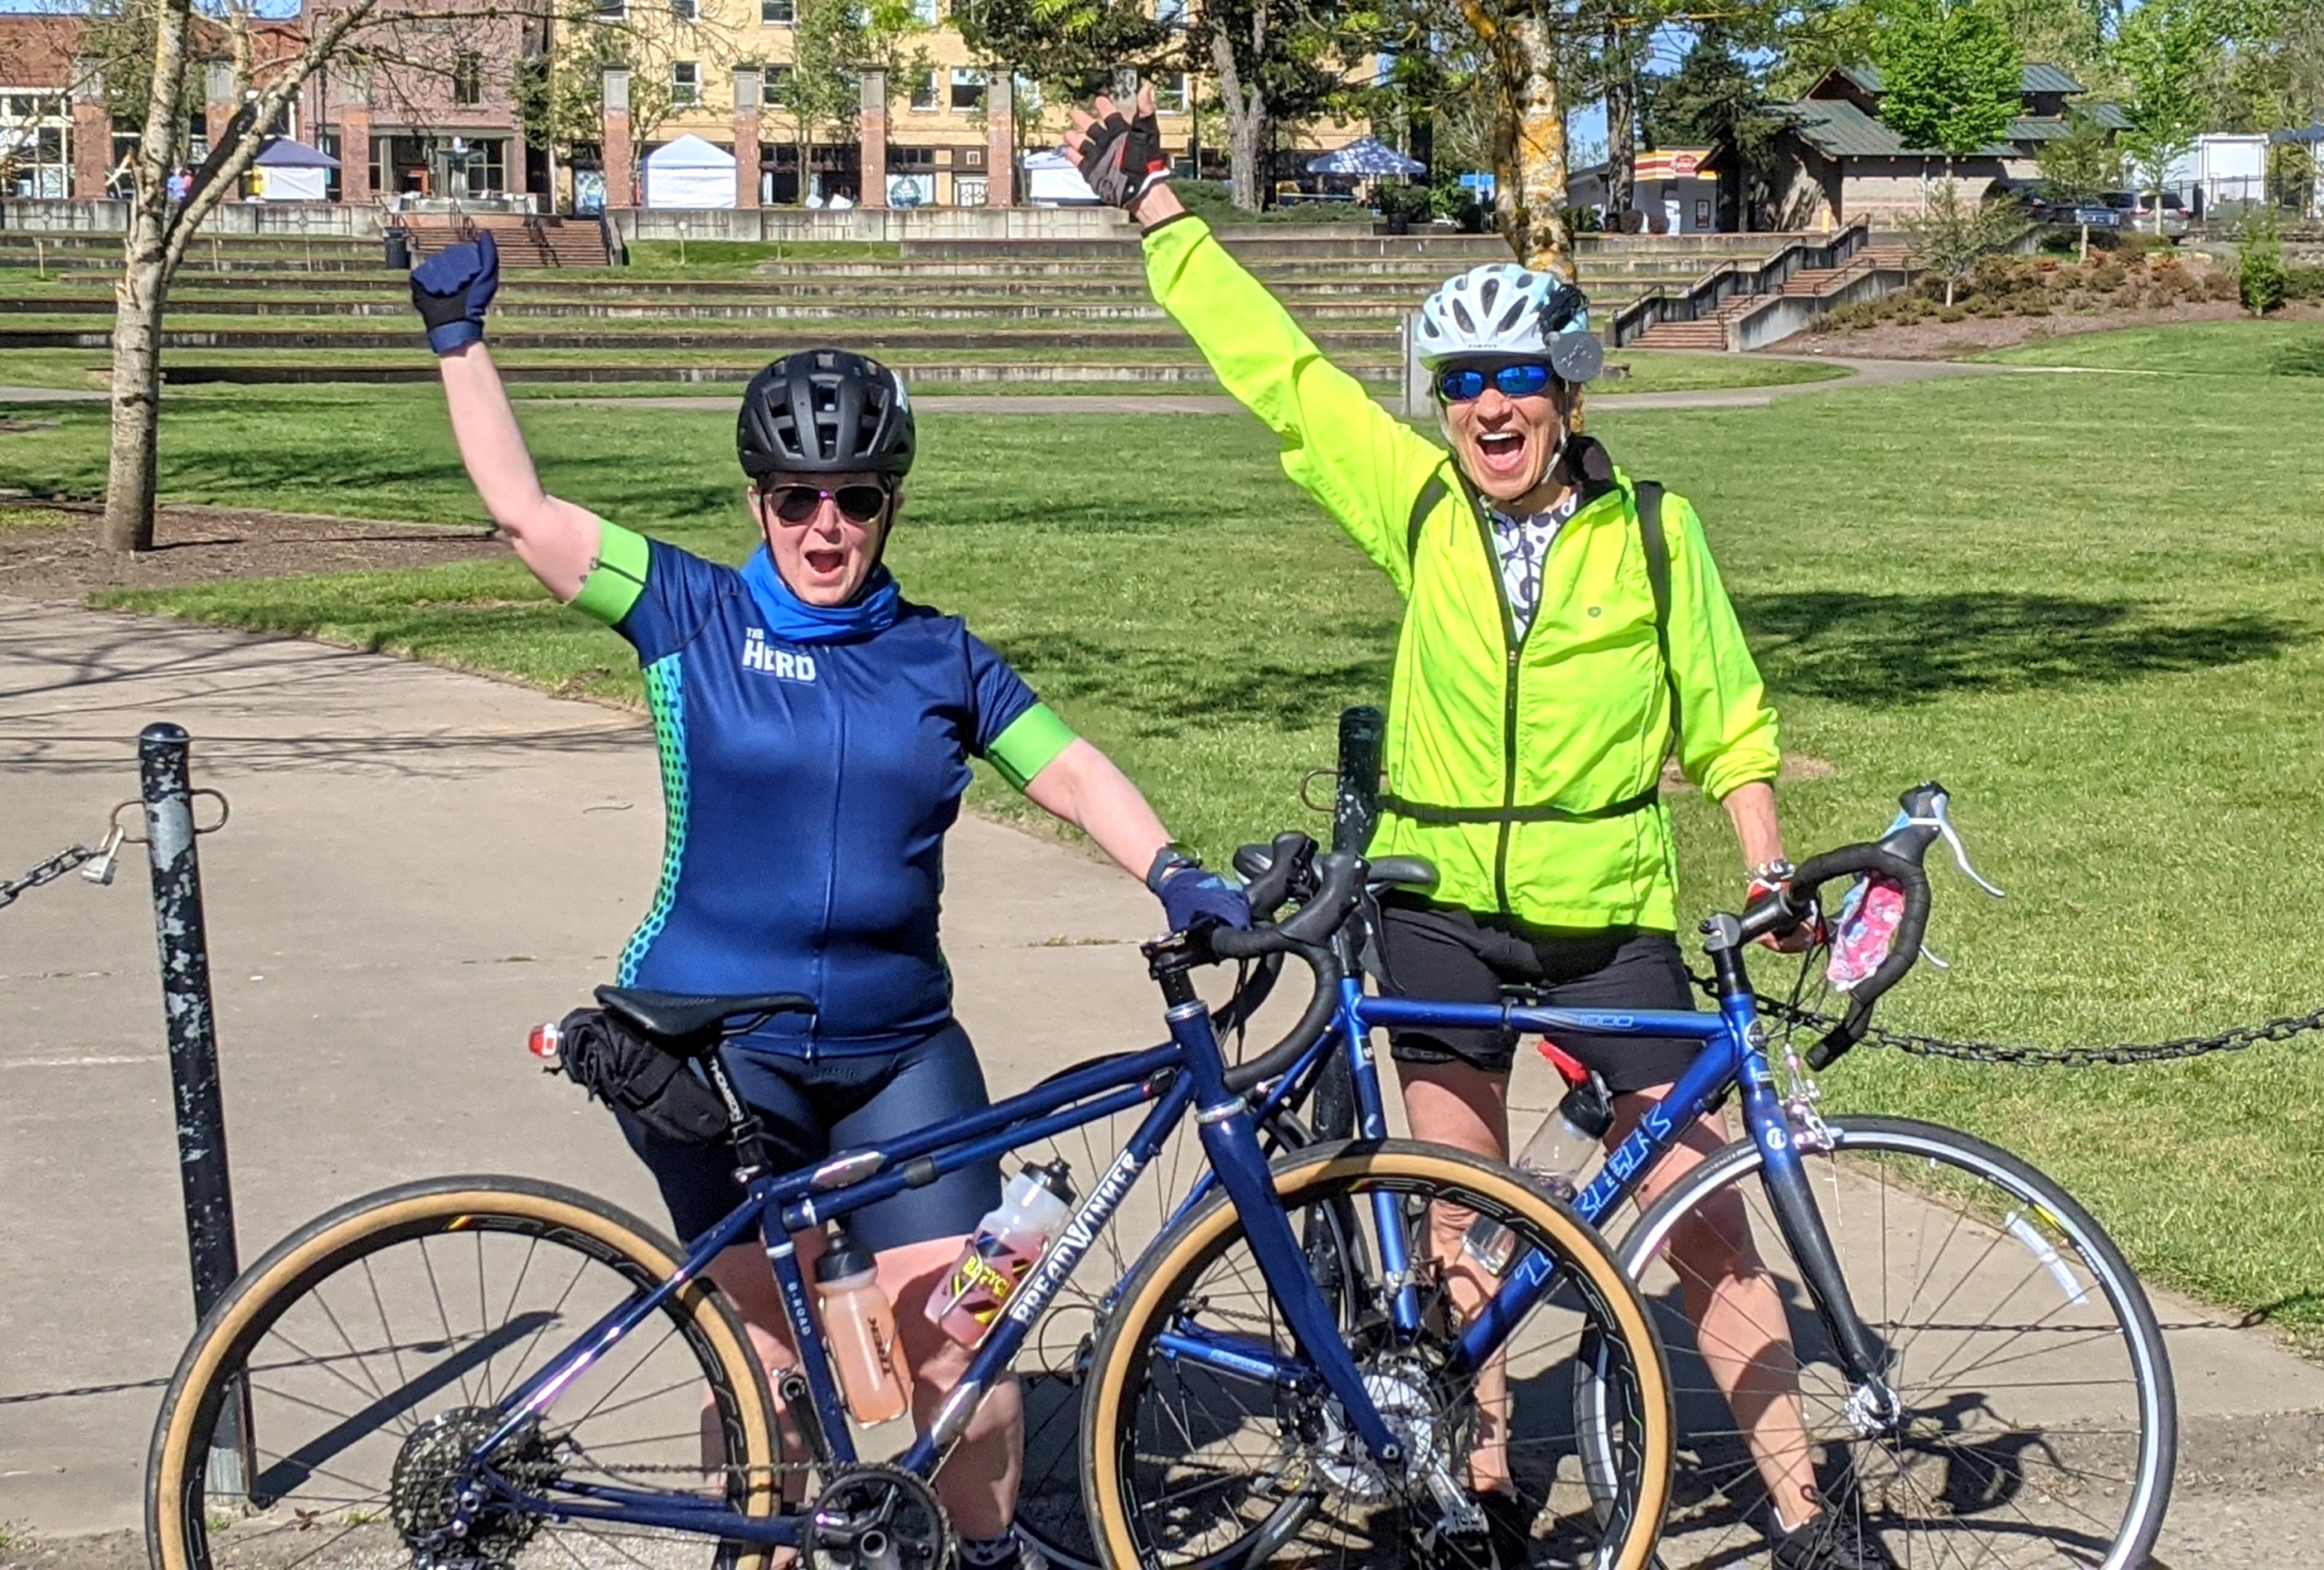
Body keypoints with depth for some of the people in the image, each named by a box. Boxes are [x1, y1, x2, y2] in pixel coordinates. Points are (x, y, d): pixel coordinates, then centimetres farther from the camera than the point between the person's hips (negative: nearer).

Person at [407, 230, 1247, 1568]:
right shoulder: (695, 619, 0)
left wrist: (1175, 874, -8)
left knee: (958, 1346, -2)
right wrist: (460, 335, -4)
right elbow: (522, 508, -3)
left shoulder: (941, 659, 6)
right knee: (772, 1354, 4)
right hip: (719, 1051, -2)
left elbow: (1069, 769, 7)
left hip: (898, 1052, 2)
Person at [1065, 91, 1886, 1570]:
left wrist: (1768, 869, -7)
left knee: (1704, 1218, -1)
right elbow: (1271, 363, 3)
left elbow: (1727, 720, 4)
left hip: (1612, 912, -2)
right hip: (1443, 903, 2)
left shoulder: (1651, 532, -2)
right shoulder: (1419, 505, 0)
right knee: (1451, 1221, 6)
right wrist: (1153, 198, 5)